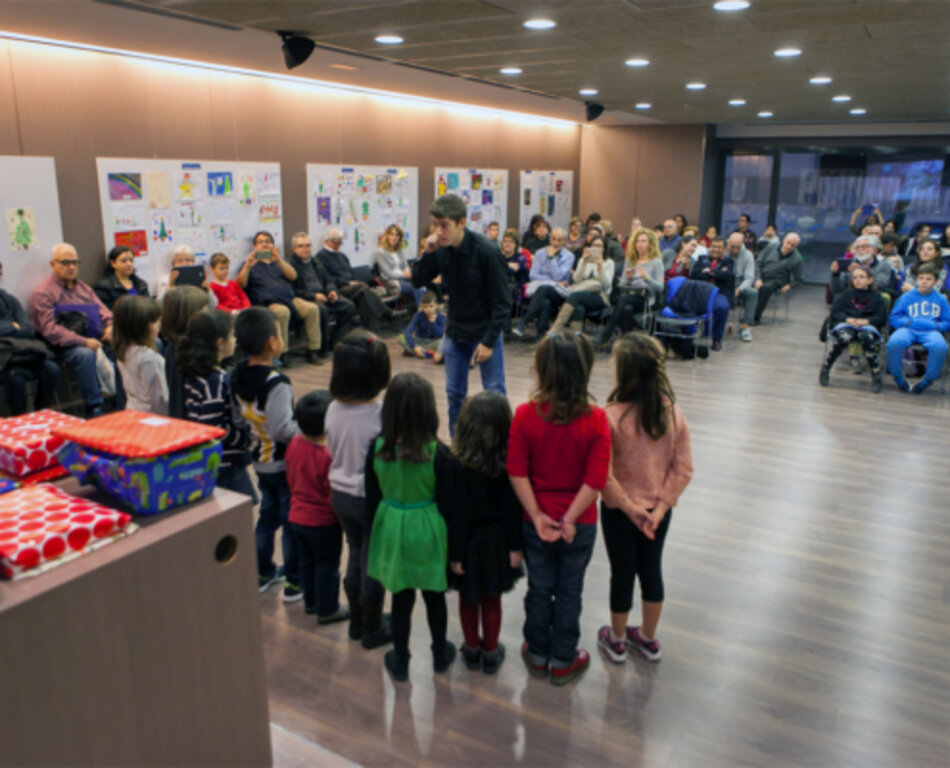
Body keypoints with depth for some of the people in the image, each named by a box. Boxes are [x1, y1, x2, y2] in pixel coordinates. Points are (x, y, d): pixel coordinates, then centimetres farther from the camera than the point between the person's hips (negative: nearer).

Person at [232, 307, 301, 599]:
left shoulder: (239, 375, -2)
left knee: (267, 515, 21)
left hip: (260, 461, 8)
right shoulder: (276, 383, -27)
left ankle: (263, 574, 34)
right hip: (284, 463, -7)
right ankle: (295, 583, 18)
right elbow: (282, 429, -30)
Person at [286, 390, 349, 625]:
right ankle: (327, 610, 21)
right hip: (323, 522, -7)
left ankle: (311, 602, 37)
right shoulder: (328, 456, -29)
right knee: (327, 566, 9)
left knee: (306, 562, 22)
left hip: (297, 517, 7)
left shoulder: (294, 444, -6)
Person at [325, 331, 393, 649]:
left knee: (356, 554, 23)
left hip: (340, 493, 6)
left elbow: (332, 452, 4)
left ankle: (357, 621, 40)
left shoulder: (333, 409, -8)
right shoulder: (381, 415, -26)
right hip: (372, 498, -6)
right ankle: (372, 629, 30)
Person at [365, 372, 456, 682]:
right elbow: (446, 505, -13)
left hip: (392, 530, 2)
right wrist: (453, 540, 3)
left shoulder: (377, 449, -13)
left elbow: (372, 499, -3)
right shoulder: (438, 454, -21)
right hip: (428, 531, -2)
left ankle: (400, 662, 34)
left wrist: (378, 530, 12)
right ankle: (440, 654, 41)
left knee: (401, 598, 18)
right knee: (434, 596, 20)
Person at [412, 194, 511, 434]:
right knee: (454, 393, 11)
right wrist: (428, 254, -17)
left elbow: (502, 302, -16)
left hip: (486, 332, -5)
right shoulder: (440, 249, -5)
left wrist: (489, 341, -17)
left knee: (494, 392, 2)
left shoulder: (487, 252, -19)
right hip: (455, 332, 5)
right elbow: (417, 280, -1)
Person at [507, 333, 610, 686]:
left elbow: (517, 472, -15)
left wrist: (537, 516, -11)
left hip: (536, 522, 1)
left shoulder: (525, 415, -15)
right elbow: (596, 479, -19)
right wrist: (570, 519, -13)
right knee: (569, 592, 17)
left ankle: (538, 655, 38)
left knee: (539, 588, 19)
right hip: (580, 524, -1)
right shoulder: (596, 420, -16)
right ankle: (563, 660, 33)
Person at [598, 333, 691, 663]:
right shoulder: (673, 412, -11)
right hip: (659, 510, 4)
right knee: (651, 570, 21)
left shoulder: (612, 416, -25)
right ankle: (648, 639, 41)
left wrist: (629, 507, -12)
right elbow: (684, 468, -8)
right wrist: (661, 506, -7)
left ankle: (616, 641, 36)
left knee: (622, 573, 14)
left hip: (620, 511, -4)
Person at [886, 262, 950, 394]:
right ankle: (900, 380, -12)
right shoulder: (907, 297, 12)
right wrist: (909, 322, -9)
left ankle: (926, 382, -11)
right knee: (894, 343, -36)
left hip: (930, 331, 0)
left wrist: (936, 326, -7)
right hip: (908, 329, 0)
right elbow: (894, 318, 8)